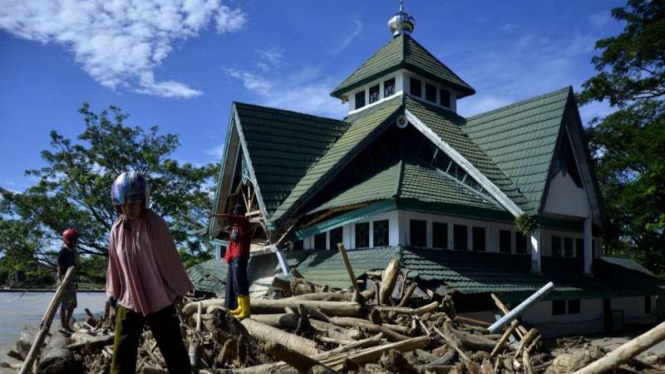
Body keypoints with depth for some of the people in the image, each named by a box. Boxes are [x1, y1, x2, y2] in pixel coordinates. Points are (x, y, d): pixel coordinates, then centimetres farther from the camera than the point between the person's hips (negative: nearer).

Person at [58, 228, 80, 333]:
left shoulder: (74, 251, 13)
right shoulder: (63, 251, -12)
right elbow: (60, 267, -16)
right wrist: (61, 281, -22)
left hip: (71, 281, 9)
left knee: (72, 304, 11)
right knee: (64, 304, -3)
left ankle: (67, 325, 20)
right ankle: (63, 327, 3)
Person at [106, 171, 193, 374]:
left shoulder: (156, 224, -11)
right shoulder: (117, 229, -1)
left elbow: (170, 259, -6)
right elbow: (114, 264, 9)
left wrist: (178, 290, -1)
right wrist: (113, 293, 13)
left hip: (159, 300, -3)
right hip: (128, 301, 3)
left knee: (174, 351, 7)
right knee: (122, 355, 7)